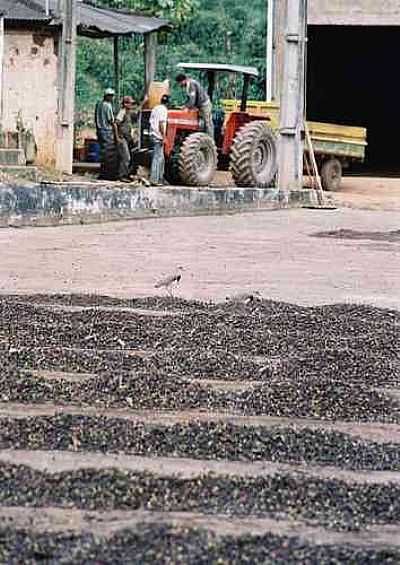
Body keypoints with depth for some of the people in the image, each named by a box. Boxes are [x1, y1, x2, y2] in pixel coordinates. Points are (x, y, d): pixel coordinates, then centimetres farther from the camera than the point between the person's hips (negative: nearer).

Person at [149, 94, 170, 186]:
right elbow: (161, 123, -18)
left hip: (152, 135, 9)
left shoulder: (155, 109, 16)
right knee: (158, 157, -7)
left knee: (160, 158, 16)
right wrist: (163, 137, -18)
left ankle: (160, 178, 19)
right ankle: (154, 180, -9)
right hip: (158, 137, -9)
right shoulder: (163, 109, -10)